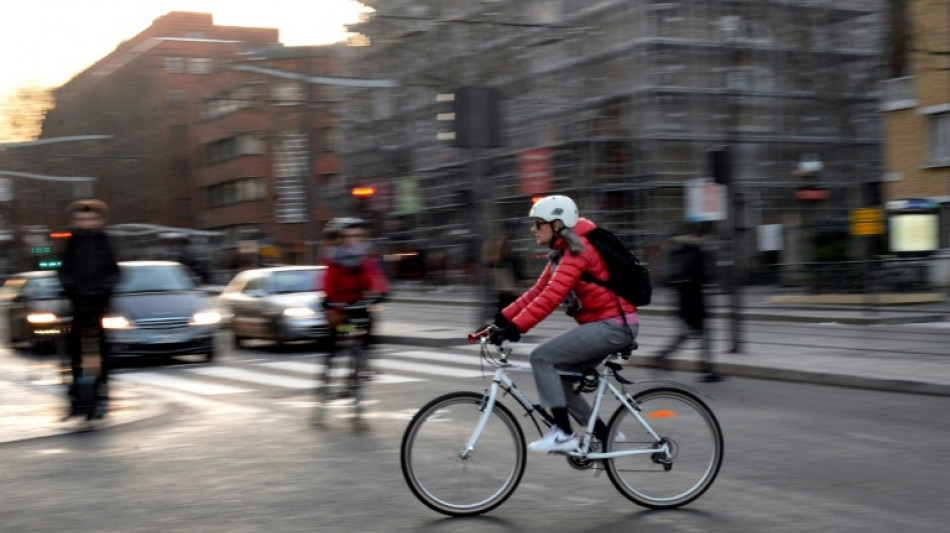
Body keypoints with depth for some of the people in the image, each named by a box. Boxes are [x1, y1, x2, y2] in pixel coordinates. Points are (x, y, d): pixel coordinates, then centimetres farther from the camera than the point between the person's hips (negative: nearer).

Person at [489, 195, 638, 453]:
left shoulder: (577, 250, -16)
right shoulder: (561, 253, 15)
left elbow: (552, 296, -26)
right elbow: (538, 291, 13)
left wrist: (515, 327, -29)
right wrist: (503, 318, 5)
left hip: (613, 325, -10)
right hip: (605, 325, 10)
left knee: (542, 357, -13)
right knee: (555, 373, 9)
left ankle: (564, 434, -12)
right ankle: (603, 434, 14)